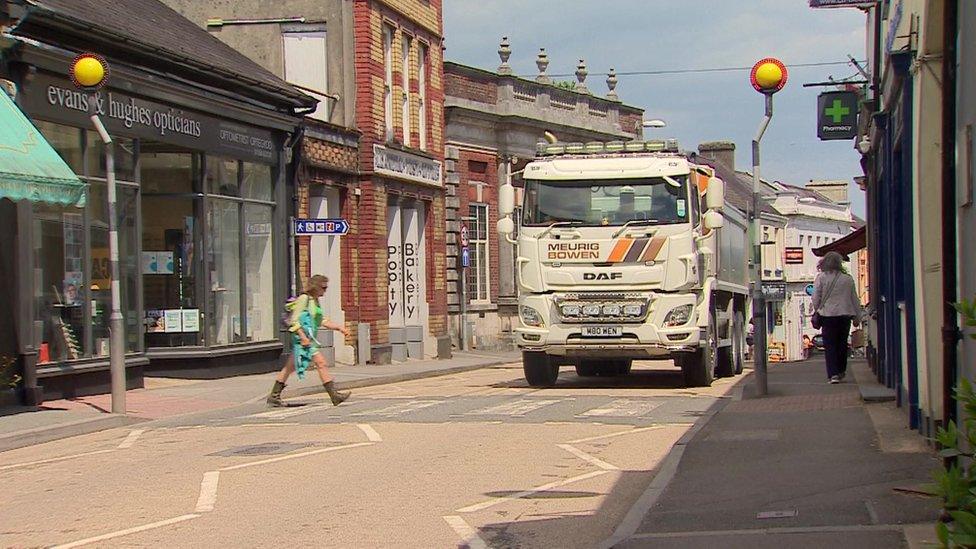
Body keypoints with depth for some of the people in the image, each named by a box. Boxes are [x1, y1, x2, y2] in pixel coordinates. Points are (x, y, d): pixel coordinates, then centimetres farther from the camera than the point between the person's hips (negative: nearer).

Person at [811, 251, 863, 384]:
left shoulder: (821, 278, -5)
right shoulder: (848, 279, 3)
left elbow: (816, 299, -3)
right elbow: (854, 299, 10)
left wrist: (817, 311, 15)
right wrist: (857, 317, 18)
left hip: (828, 315, -3)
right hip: (845, 314, 3)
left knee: (830, 345, 0)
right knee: (842, 343, 15)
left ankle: (833, 374, -10)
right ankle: (841, 371, 24)